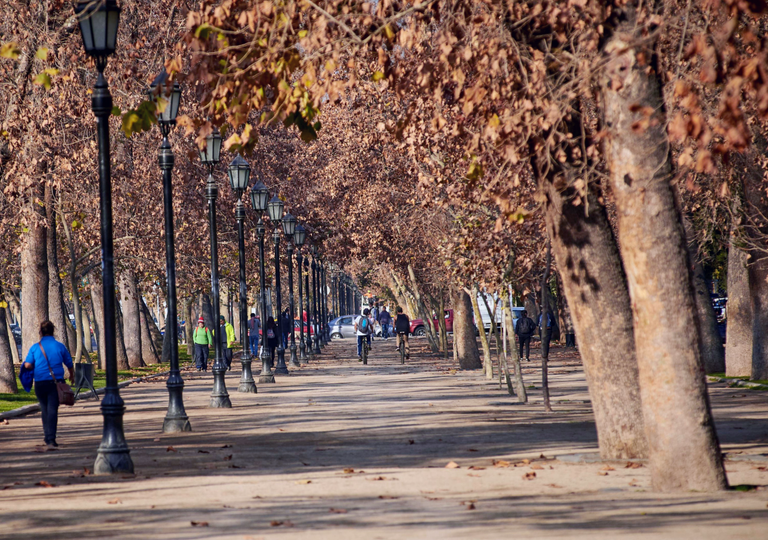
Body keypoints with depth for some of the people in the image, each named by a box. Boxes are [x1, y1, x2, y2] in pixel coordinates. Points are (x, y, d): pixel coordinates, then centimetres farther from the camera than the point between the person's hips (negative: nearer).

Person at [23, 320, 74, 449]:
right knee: (52, 410, -5)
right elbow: (69, 364, 11)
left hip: (40, 384, 1)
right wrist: (72, 376, 31)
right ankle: (51, 440, -16)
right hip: (56, 382, -1)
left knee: (44, 409, 16)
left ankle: (48, 437, 24)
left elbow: (27, 365, -8)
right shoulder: (60, 346, 1)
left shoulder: (35, 348, -1)